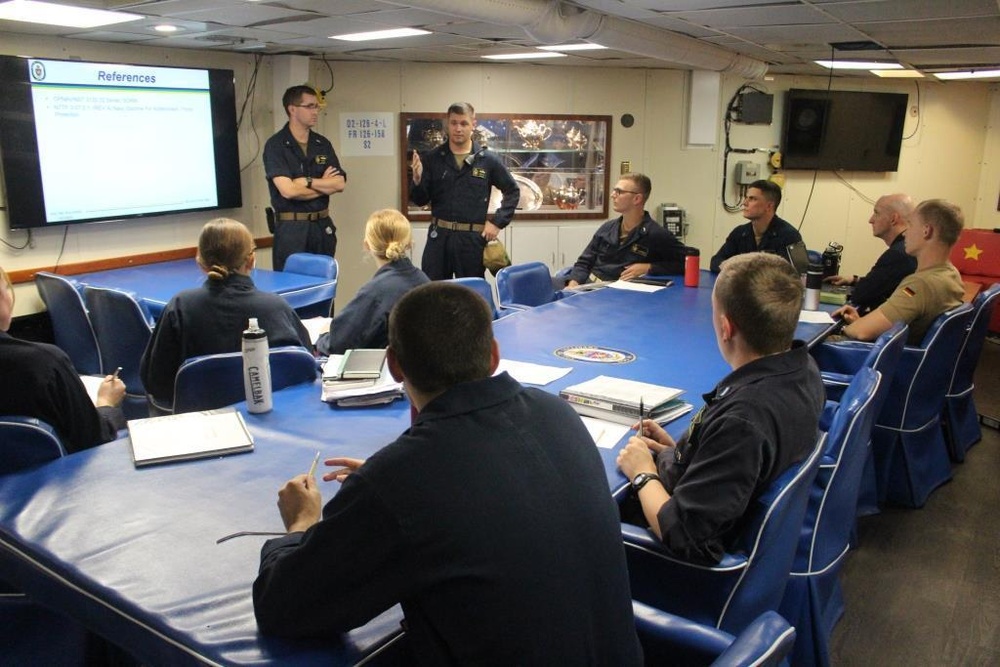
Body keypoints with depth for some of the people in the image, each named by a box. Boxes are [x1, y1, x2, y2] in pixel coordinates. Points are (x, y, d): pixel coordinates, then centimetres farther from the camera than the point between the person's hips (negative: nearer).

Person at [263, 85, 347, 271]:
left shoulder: (323, 144, 9)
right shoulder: (275, 145, -7)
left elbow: (340, 184, 0)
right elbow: (288, 190, -17)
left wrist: (307, 181, -12)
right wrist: (324, 185, -4)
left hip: (323, 226, 5)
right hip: (291, 228, -5)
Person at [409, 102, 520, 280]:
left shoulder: (488, 159, 0)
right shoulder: (432, 158, 1)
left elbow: (512, 191, 9)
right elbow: (421, 200, 2)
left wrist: (497, 222, 1)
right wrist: (417, 179, -18)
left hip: (473, 238, 0)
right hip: (439, 237, 1)